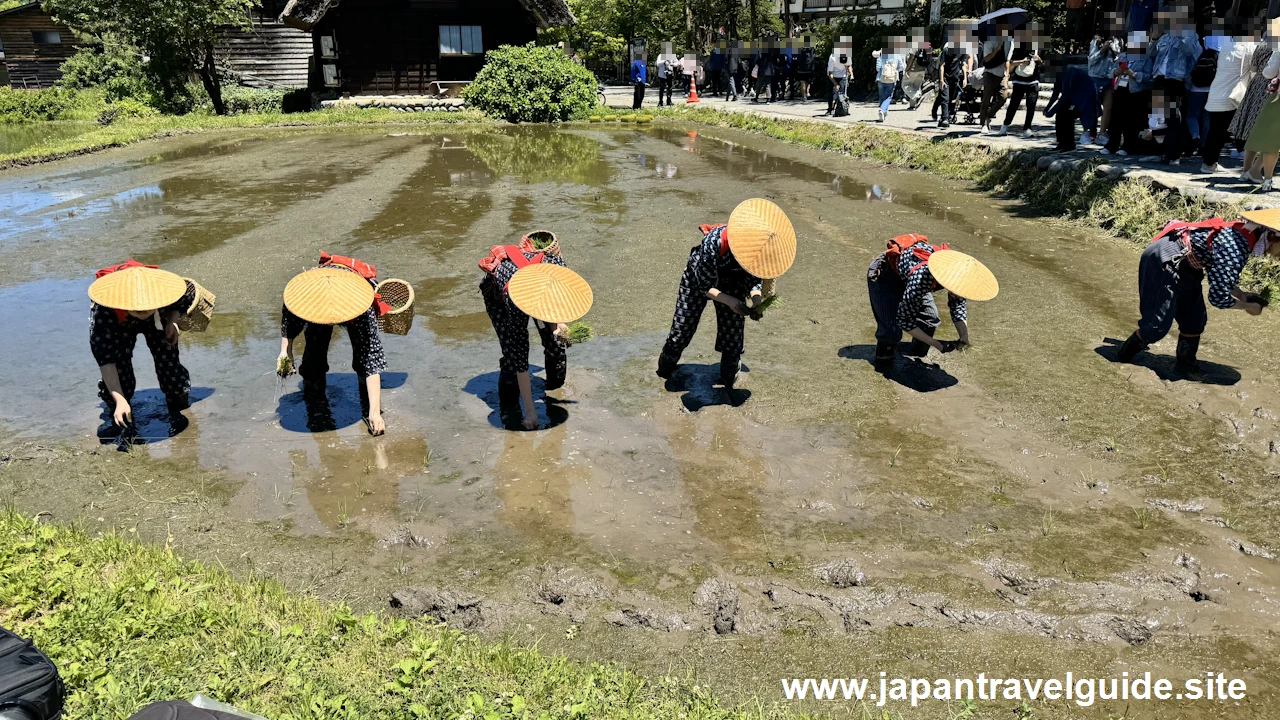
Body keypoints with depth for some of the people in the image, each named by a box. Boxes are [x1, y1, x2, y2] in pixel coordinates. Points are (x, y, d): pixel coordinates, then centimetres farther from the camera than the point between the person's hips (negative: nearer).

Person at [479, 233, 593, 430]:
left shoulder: (555, 263, -38)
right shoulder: (514, 301, -43)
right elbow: (520, 362, -36)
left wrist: (557, 321, -26)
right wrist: (530, 412, -33)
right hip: (496, 290, -3)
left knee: (555, 340, -3)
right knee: (514, 351, -14)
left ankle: (556, 387, 25)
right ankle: (508, 402, 13)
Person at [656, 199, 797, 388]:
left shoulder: (760, 247, -29)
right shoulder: (715, 242, -43)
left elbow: (754, 277, -11)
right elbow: (705, 286, -30)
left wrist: (756, 298, -32)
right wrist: (729, 301, -44)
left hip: (732, 281, 4)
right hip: (700, 278, -4)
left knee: (733, 332, 3)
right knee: (683, 326, 6)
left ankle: (728, 383, 22)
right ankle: (666, 369, 34)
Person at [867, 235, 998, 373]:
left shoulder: (957, 271, -25)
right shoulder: (921, 279, -45)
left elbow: (958, 305, -7)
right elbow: (903, 320, -34)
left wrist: (964, 337, -22)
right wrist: (936, 344, -31)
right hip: (883, 274, -7)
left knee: (930, 318, -4)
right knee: (892, 327, -17)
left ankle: (916, 357, 19)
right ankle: (883, 360, 10)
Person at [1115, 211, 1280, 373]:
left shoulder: (1246, 233, 3)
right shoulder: (1236, 248, -27)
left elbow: (1219, 277, 20)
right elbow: (1218, 297, -26)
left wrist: (1241, 294, 8)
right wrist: (1248, 306, -10)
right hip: (1163, 260, -10)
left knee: (1195, 319, 12)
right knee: (1158, 324, -8)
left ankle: (1186, 364, 27)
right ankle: (1123, 358, 11)